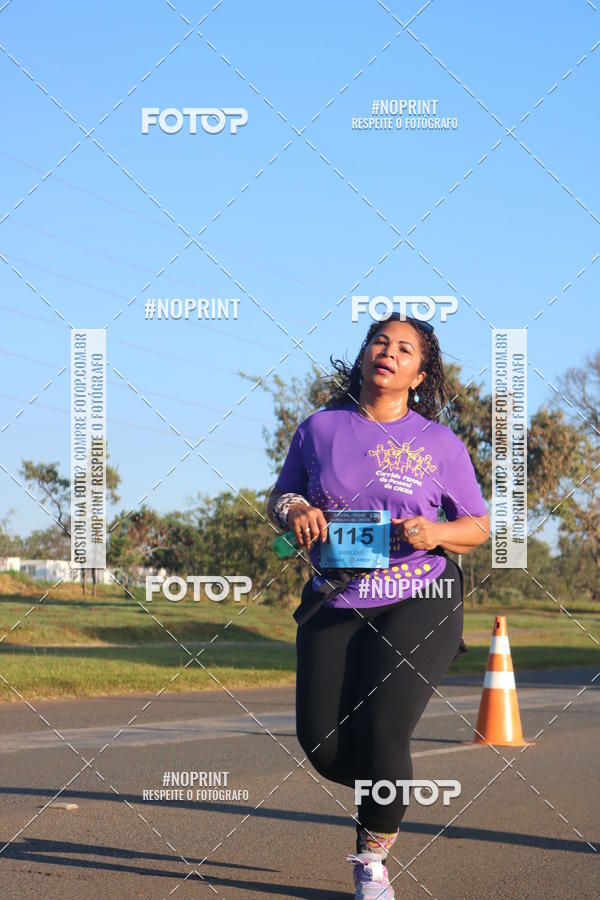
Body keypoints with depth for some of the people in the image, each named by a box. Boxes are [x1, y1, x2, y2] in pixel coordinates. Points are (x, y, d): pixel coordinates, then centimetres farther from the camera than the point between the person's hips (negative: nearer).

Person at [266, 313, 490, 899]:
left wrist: (436, 533, -14)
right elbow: (279, 498, 16)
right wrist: (295, 510, -8)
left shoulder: (441, 445, 2)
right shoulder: (321, 429, 7)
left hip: (419, 604, -2)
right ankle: (381, 790, 30)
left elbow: (479, 527, 7)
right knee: (322, 744, -6)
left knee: (382, 731, -16)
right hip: (335, 604, 2)